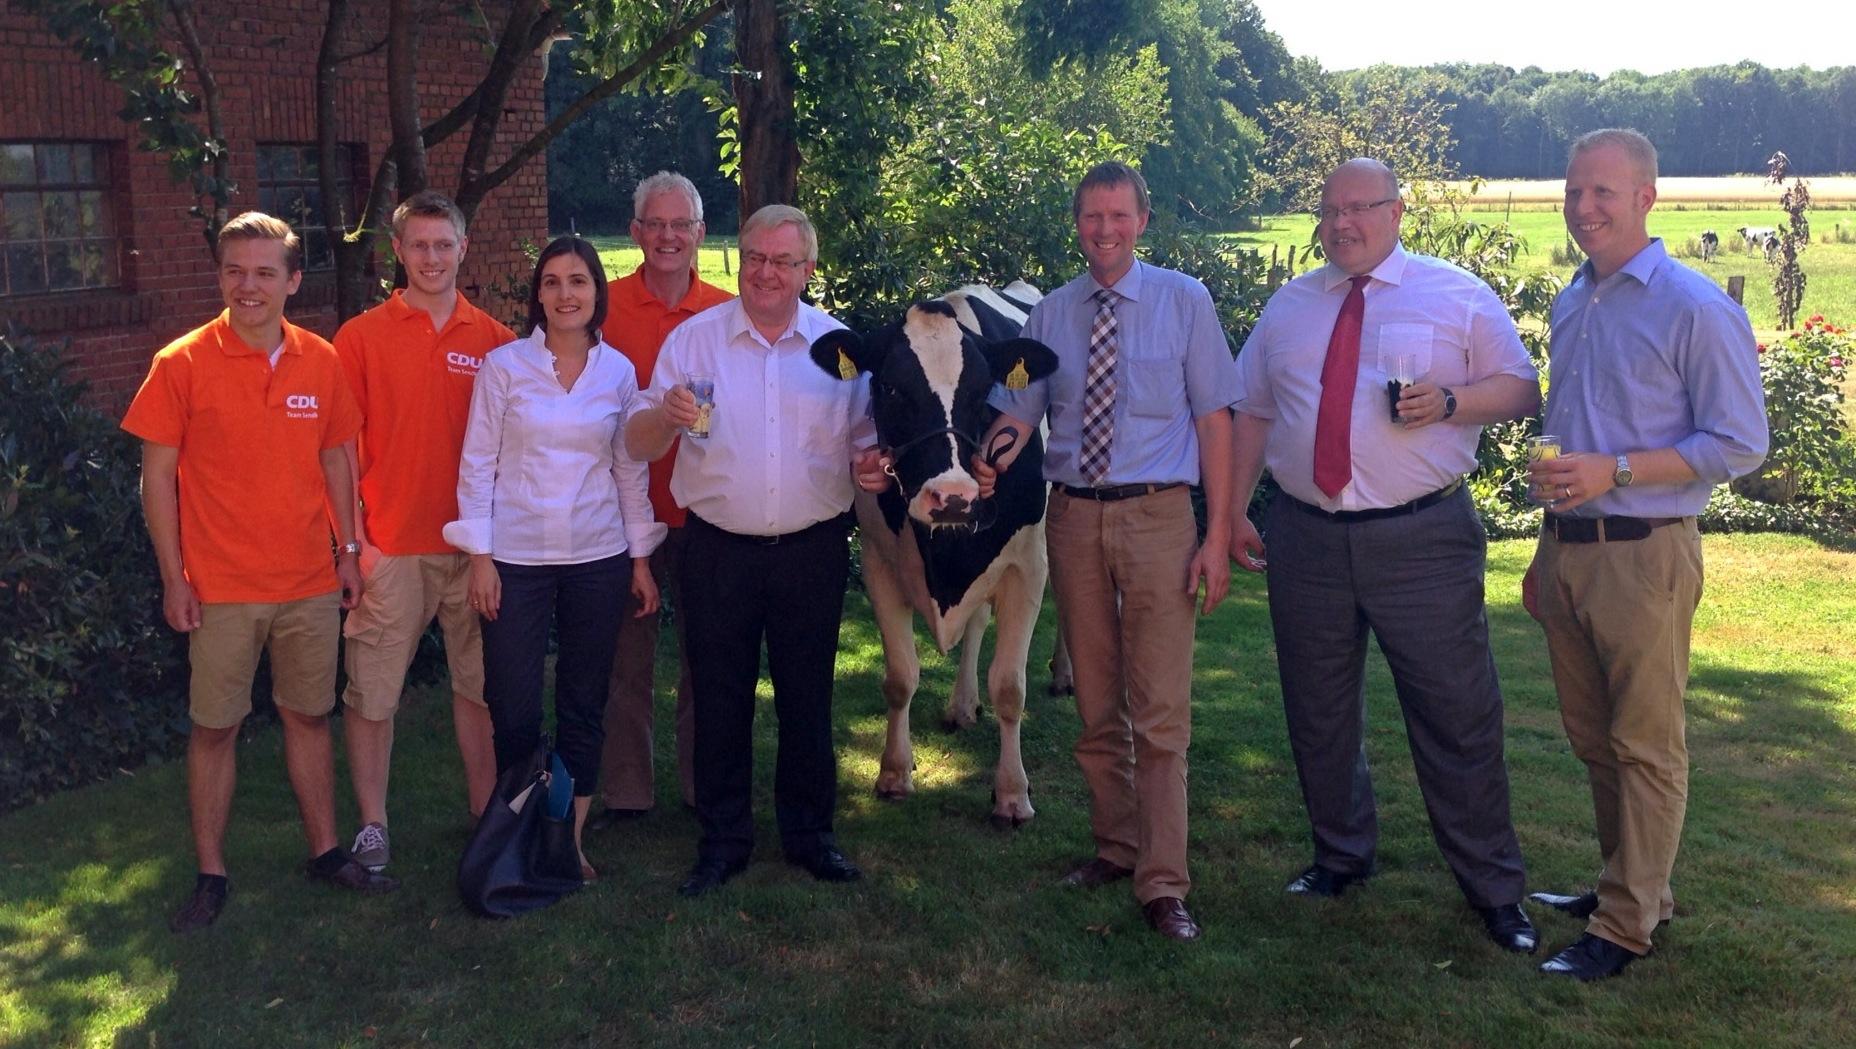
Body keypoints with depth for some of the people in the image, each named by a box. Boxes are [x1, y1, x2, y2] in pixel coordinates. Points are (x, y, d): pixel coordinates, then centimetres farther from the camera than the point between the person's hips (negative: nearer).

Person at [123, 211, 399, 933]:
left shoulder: (320, 363, 2)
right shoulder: (182, 365, -7)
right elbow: (157, 476, -4)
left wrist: (347, 551, 9)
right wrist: (174, 578, -7)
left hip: (310, 582, 3)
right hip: (221, 588, -3)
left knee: (309, 716, 13)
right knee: (214, 728, 5)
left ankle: (325, 851, 26)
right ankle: (211, 875, 17)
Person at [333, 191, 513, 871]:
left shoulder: (493, 339, 4)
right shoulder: (362, 337, -1)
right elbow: (341, 448, -1)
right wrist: (354, 539, -8)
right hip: (390, 547, -2)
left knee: (479, 683, 12)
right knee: (372, 691, 3)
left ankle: (485, 810, 25)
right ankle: (371, 824, 17)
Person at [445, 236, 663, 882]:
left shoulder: (618, 371, 5)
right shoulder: (504, 364, -2)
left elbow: (630, 470, 10)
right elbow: (477, 464, -1)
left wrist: (641, 558, 8)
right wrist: (479, 555, -6)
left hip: (598, 560, 2)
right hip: (516, 560, -2)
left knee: (583, 707, 9)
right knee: (513, 709, -1)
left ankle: (571, 837, 23)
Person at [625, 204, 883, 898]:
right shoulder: (693, 339, 1)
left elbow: (863, 438, 10)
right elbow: (638, 445, -2)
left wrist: (869, 462, -12)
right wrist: (666, 417, -24)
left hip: (813, 548, 1)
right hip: (719, 549, 0)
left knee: (807, 696, 9)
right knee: (719, 697, 7)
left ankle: (809, 833, 25)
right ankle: (722, 840, 21)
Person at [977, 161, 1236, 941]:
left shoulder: (1183, 301, 1)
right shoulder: (1051, 314, 8)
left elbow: (1214, 419, -2)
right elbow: (1017, 412, 4)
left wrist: (1217, 535, -8)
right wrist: (986, 467, -19)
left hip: (1157, 516, -3)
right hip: (1073, 517, 3)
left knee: (1160, 713, -5)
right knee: (1096, 704, 14)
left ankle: (1162, 885, 1)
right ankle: (1115, 847, 29)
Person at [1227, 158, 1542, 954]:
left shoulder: (1458, 296, 3)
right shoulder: (1289, 306, 13)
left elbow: (1521, 388, 2)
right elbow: (1251, 413, 16)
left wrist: (1451, 401, -18)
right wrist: (1234, 512, 11)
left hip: (1422, 538, -3)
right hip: (1306, 537, 4)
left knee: (1456, 711, -1)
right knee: (1318, 712, 13)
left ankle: (1493, 888, 13)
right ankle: (1341, 856, 32)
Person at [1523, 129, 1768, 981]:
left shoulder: (1696, 309, -10)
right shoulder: (1571, 305, 13)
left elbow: (1740, 444, -12)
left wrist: (1614, 471, -20)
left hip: (1644, 556, -7)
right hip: (1566, 551, 7)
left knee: (1645, 747, 2)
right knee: (1592, 740, 15)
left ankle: (1625, 926, 10)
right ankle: (1633, 885, 30)